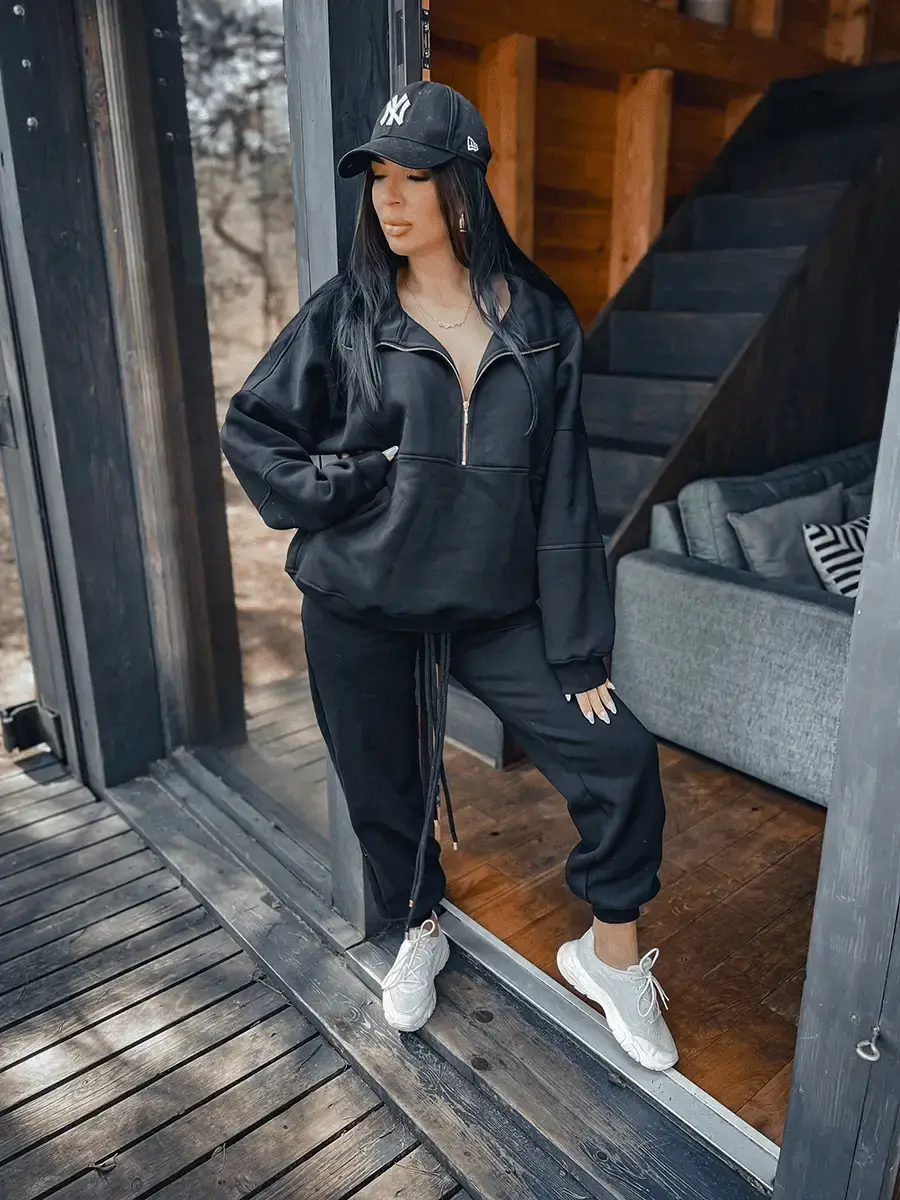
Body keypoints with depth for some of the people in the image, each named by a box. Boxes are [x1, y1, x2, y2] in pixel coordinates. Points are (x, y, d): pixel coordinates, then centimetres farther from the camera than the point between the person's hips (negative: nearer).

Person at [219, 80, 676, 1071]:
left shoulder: (540, 321, -1)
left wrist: (581, 653, -5)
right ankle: (420, 932, 46)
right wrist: (343, 489, -12)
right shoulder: (346, 312, -2)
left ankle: (610, 954, 23)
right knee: (385, 789, 13)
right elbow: (249, 429, 5)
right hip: (359, 610, 0)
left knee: (619, 758, -5)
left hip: (496, 608, 1)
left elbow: (563, 493, -3)